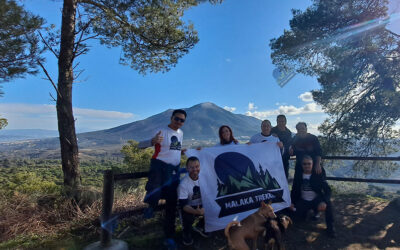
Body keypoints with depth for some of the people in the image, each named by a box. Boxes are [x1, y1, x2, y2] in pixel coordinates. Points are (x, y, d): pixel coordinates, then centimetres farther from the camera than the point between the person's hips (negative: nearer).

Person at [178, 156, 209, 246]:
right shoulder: (183, 184, -25)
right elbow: (183, 205, -27)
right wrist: (196, 211, -44)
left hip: (201, 206, 4)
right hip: (189, 207, -4)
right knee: (188, 216, -34)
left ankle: (199, 226, 14)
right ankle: (187, 234, 4)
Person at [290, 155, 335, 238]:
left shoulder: (318, 175, -9)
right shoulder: (298, 176, -3)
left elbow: (327, 189, -17)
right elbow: (294, 190, 4)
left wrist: (324, 201, -35)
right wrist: (292, 202, -10)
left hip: (316, 200, -2)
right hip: (303, 201, 3)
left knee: (328, 203, -32)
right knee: (297, 214, -18)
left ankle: (330, 227, -11)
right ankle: (308, 211, 21)